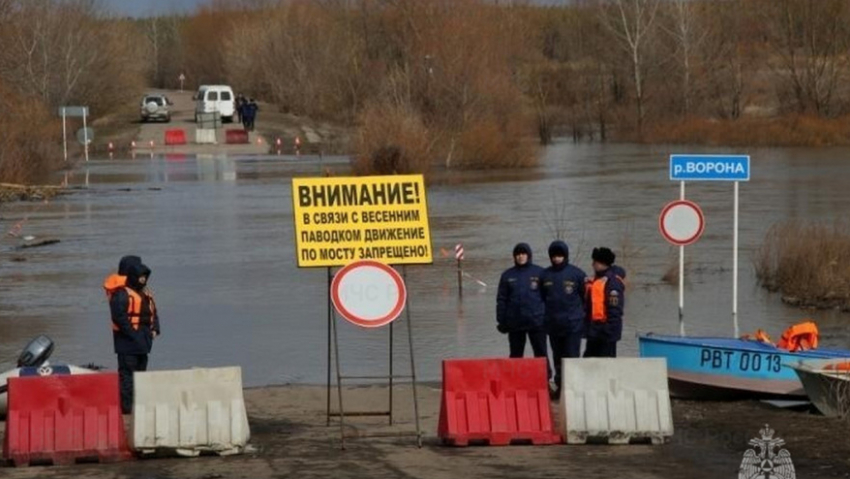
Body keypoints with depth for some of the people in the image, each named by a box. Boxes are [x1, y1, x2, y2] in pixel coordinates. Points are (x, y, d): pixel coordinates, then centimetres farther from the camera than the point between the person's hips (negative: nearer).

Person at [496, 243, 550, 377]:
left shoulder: (539, 273, 3)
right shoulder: (508, 275, 9)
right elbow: (501, 300, 9)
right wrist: (501, 321, 4)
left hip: (536, 321, -2)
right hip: (515, 323, 2)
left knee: (541, 353, -2)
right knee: (516, 354, 7)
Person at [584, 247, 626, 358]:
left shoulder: (613, 281, -15)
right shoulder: (596, 279, 16)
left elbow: (614, 309, -21)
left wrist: (610, 330, -24)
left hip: (605, 328, -10)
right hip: (594, 329, 10)